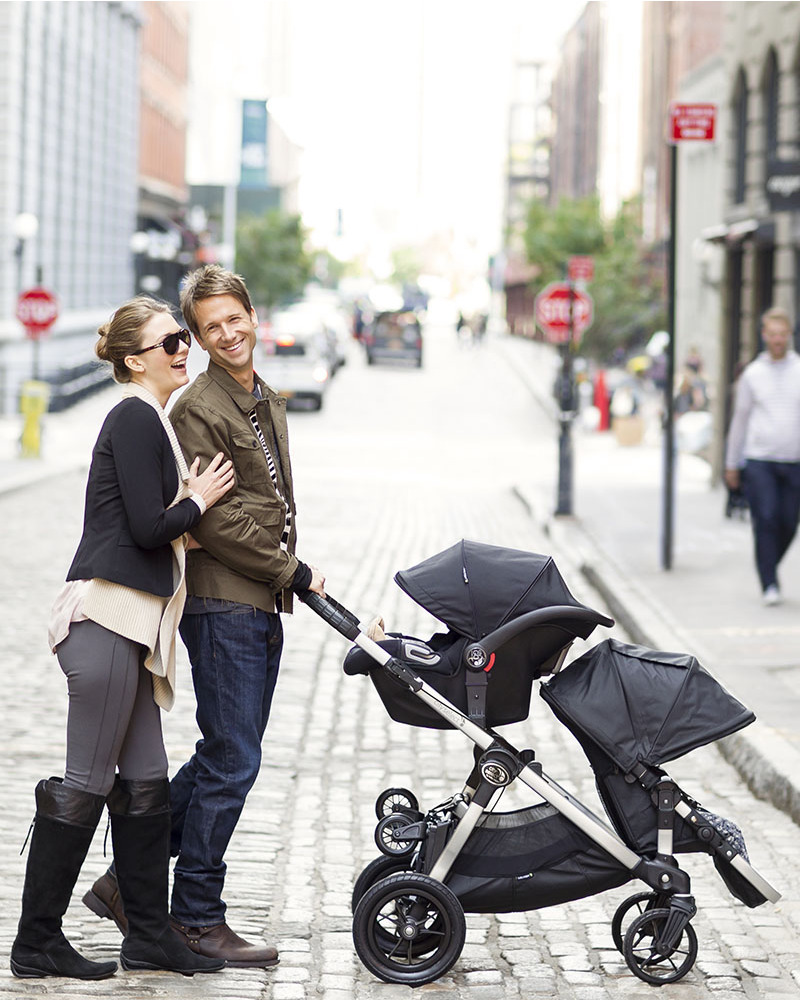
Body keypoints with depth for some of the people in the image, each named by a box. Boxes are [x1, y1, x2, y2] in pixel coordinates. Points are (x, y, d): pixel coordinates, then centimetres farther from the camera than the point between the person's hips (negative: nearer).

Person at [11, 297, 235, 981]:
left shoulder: (152, 421, 20)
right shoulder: (135, 419, -10)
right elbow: (147, 528, -17)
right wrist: (198, 501, -1)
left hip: (129, 622, 10)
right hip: (107, 617, -10)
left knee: (145, 782, 11)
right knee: (85, 783, -6)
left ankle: (150, 935, 18)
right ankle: (36, 944, 0)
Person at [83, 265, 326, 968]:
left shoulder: (269, 403, 17)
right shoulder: (198, 410, -12)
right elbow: (212, 519, -17)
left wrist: (288, 578, 11)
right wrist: (290, 572, -13)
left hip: (264, 606, 9)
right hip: (222, 602, -9)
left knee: (226, 757, 12)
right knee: (232, 760, -6)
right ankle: (197, 917, 4)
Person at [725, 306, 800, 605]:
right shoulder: (752, 374, 6)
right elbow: (740, 420, 13)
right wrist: (731, 464, 14)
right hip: (759, 459, -1)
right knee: (766, 521, -9)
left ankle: (768, 566, 29)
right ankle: (769, 584, -3)